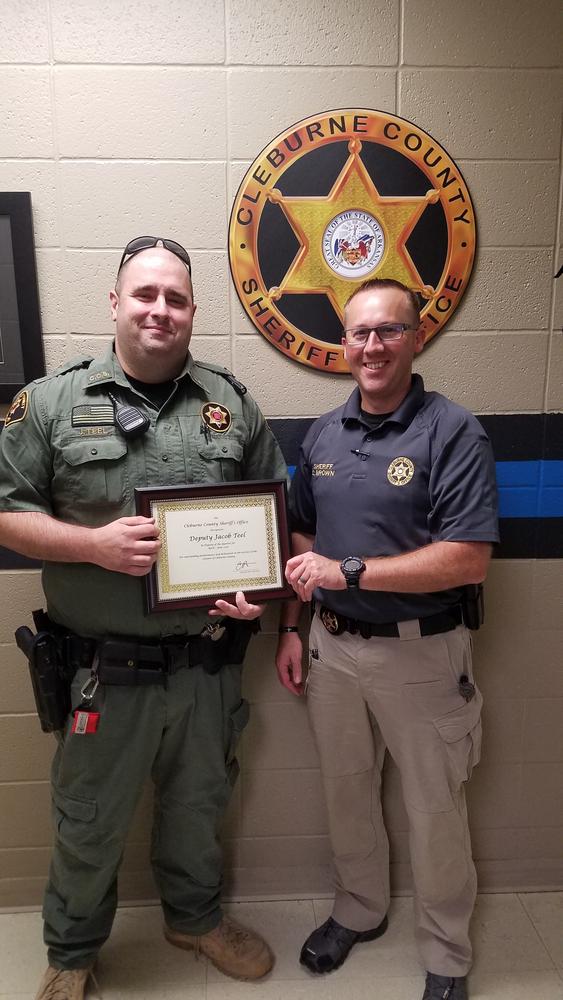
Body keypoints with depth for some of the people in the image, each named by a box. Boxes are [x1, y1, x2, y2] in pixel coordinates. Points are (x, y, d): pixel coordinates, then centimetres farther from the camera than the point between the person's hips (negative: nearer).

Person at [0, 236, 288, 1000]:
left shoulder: (232, 402, 2)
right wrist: (94, 544, -19)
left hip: (208, 662, 3)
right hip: (105, 669, -2)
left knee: (198, 804, 24)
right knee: (90, 823, 18)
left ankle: (196, 916, 53)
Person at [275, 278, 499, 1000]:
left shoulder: (452, 433, -13)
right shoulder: (323, 434, 5)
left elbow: (469, 561, -20)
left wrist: (350, 572, -23)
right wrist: (291, 626, 7)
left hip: (420, 654, -4)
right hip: (332, 647, 5)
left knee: (434, 813, 13)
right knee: (346, 795, 21)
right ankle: (358, 911, 48)